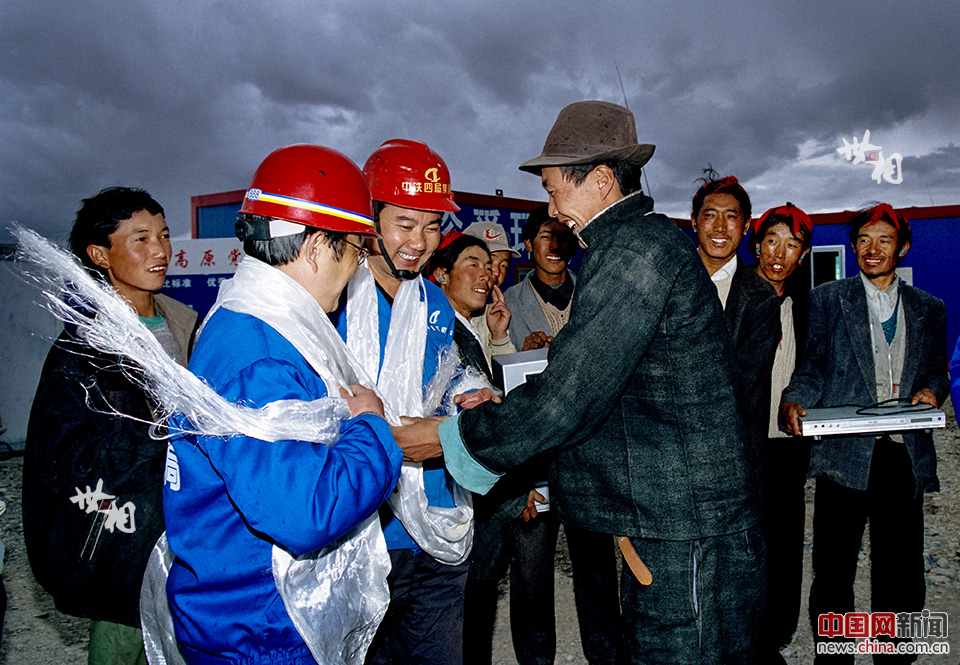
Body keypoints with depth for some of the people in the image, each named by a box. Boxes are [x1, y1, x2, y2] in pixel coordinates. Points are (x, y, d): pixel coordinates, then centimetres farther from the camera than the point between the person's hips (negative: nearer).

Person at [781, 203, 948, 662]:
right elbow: (812, 365, 2)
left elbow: (937, 370, 18)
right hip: (844, 452, -3)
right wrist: (794, 400, -16)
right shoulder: (827, 299, 7)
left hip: (904, 453, 3)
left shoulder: (928, 309, 16)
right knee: (833, 572, 1)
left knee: (902, 575, 8)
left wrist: (932, 389, -4)